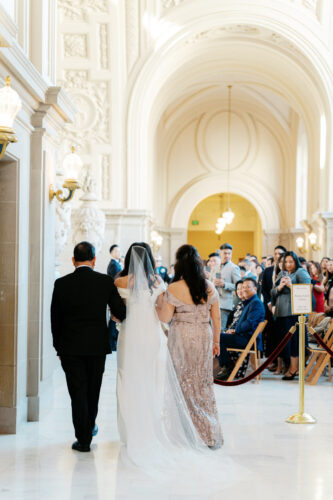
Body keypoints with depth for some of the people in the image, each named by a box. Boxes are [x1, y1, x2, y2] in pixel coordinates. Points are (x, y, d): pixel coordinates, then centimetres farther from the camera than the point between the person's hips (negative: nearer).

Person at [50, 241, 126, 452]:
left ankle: (83, 439, 7)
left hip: (70, 348, -1)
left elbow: (55, 319, 0)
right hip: (97, 346, 1)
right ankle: (90, 427, 36)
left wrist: (58, 346, 11)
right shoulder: (105, 281, -7)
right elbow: (121, 312, -4)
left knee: (78, 392, 4)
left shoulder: (62, 284, -6)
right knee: (93, 390, 18)